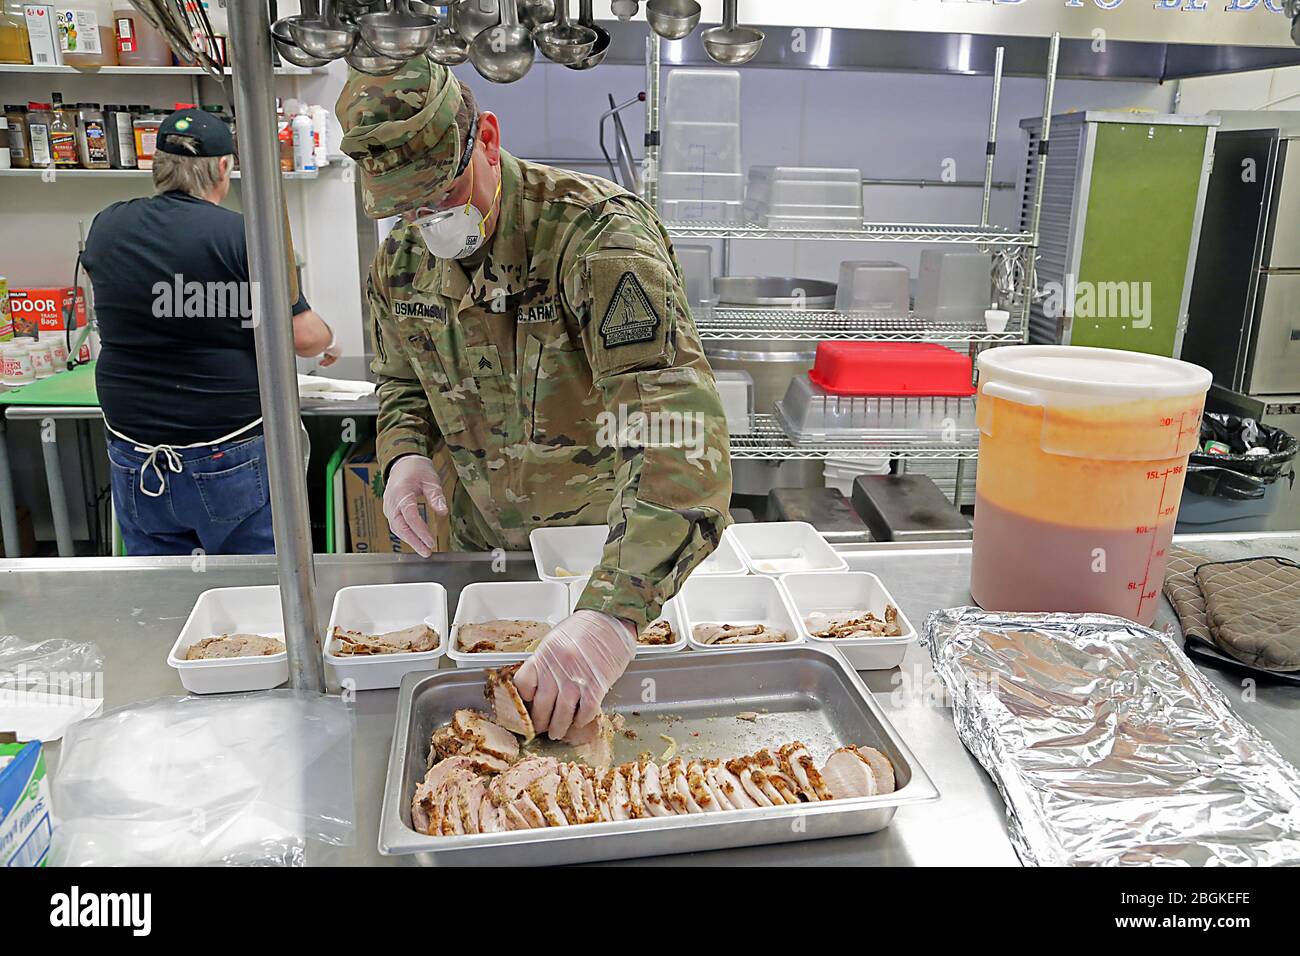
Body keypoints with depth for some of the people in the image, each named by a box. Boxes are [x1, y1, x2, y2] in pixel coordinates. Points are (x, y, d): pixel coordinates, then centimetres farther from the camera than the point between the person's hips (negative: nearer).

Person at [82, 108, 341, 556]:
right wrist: (330, 342, 9)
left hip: (135, 455, 4)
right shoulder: (242, 234, -14)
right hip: (229, 458, -4)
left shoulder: (106, 227, 2)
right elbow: (302, 335, -13)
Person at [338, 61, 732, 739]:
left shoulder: (598, 231, -29)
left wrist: (614, 612, -54)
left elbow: (672, 420, -42)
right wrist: (405, 450, -12)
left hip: (613, 547, -4)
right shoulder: (401, 259, -6)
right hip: (482, 546, 5)